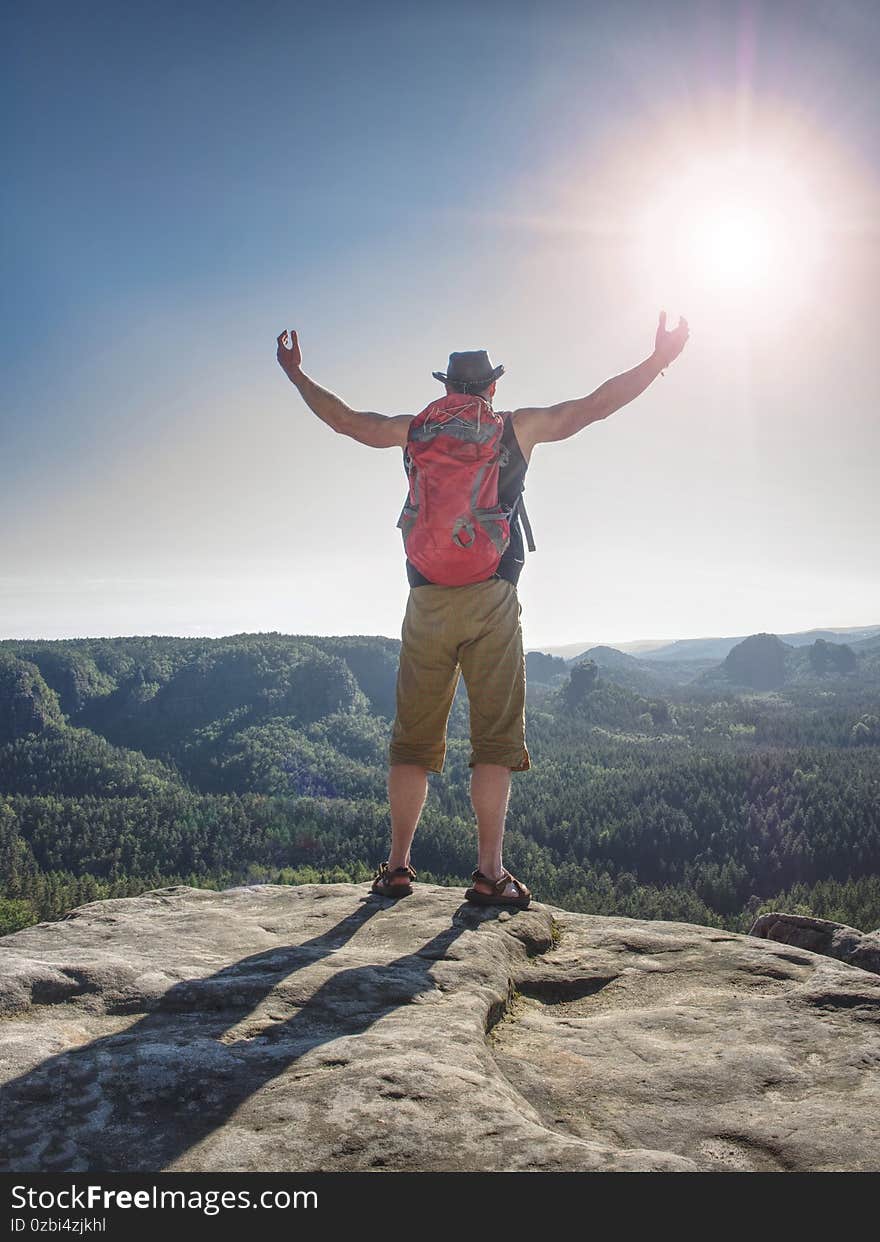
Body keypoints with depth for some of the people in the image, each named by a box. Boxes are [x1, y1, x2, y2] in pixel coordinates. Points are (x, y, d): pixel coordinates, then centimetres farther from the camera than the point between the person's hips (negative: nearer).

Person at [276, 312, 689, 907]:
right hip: (492, 601, -2)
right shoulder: (518, 428, 6)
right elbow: (595, 405, 9)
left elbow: (344, 418, 20)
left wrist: (297, 373, 35)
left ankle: (397, 866, 11)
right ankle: (490, 872, -2)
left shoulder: (416, 429, 10)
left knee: (413, 739, 8)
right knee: (496, 739, 1)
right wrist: (661, 358, 18)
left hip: (427, 602, 2)